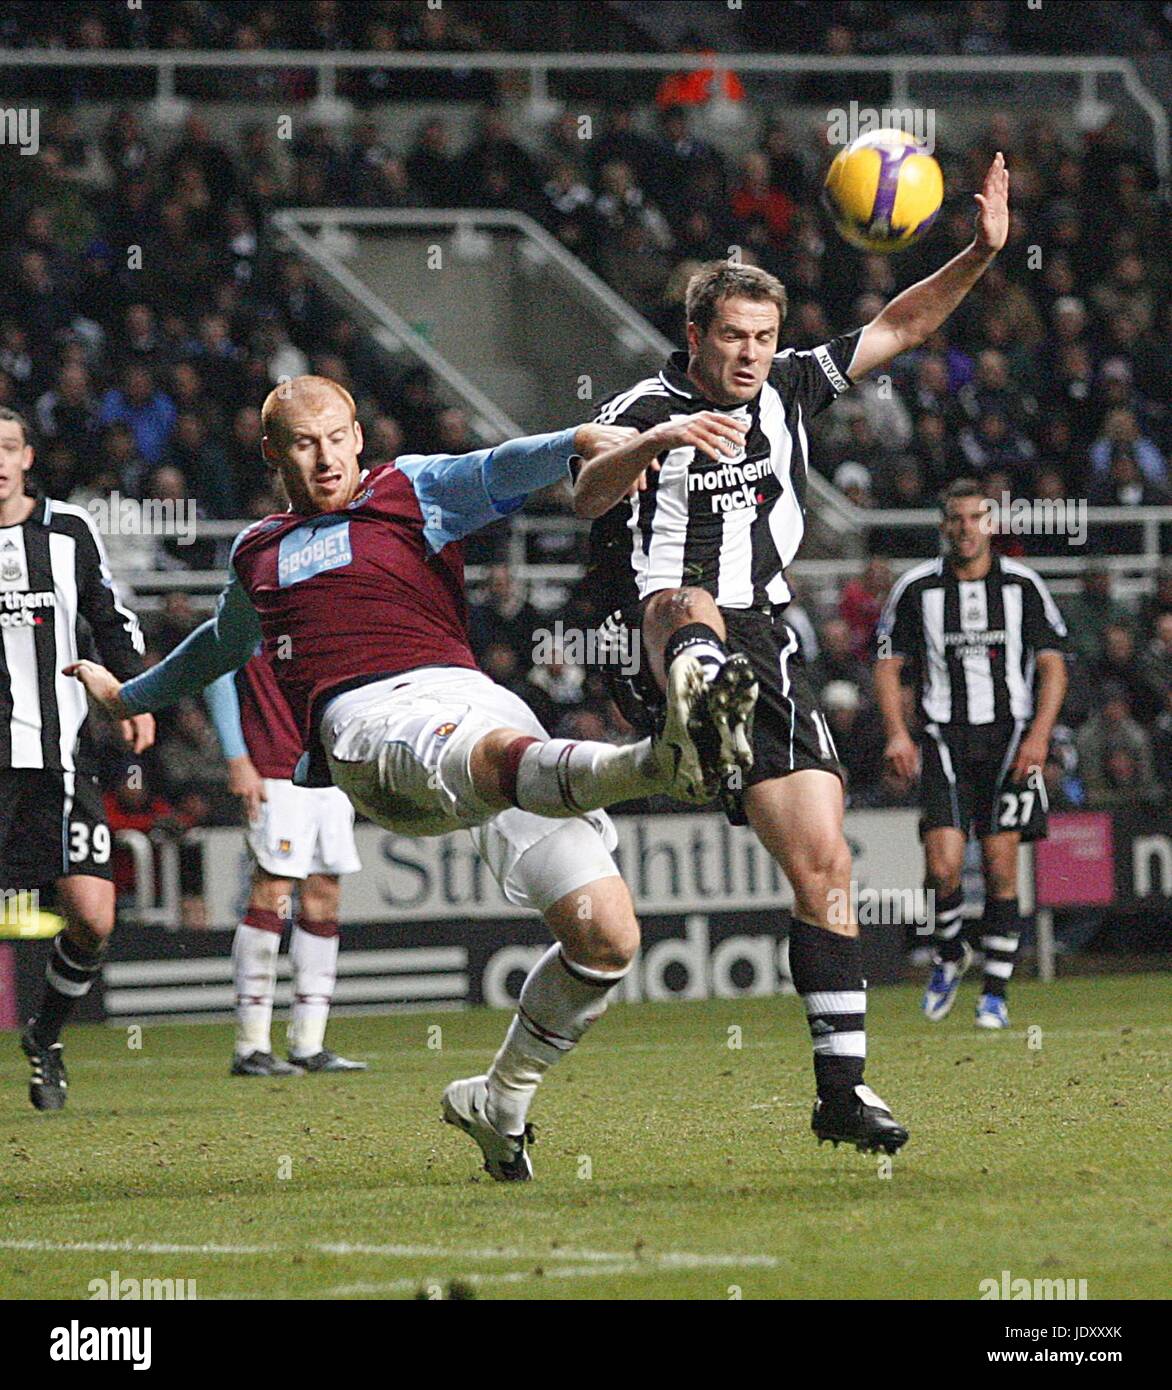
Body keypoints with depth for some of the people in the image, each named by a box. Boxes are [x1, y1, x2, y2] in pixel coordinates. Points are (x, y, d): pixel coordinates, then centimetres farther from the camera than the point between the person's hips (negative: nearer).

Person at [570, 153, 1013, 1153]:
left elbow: (900, 327, 17)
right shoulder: (646, 412, -3)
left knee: (823, 862, -2)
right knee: (691, 605, -42)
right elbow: (589, 496, -22)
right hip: (661, 638, -5)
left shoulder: (790, 389, 13)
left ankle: (842, 1085, 2)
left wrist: (982, 255, 3)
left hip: (766, 644, 5)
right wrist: (659, 442, -41)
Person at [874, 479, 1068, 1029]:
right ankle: (949, 956, 17)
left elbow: (1052, 663, 5)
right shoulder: (917, 587, 3)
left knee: (1001, 868, -5)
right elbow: (888, 663, 7)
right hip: (945, 738, 0)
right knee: (943, 866, -13)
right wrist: (897, 733, -7)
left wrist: (1039, 735, -8)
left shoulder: (1022, 585, 4)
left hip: (1010, 738, 0)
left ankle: (995, 993, 4)